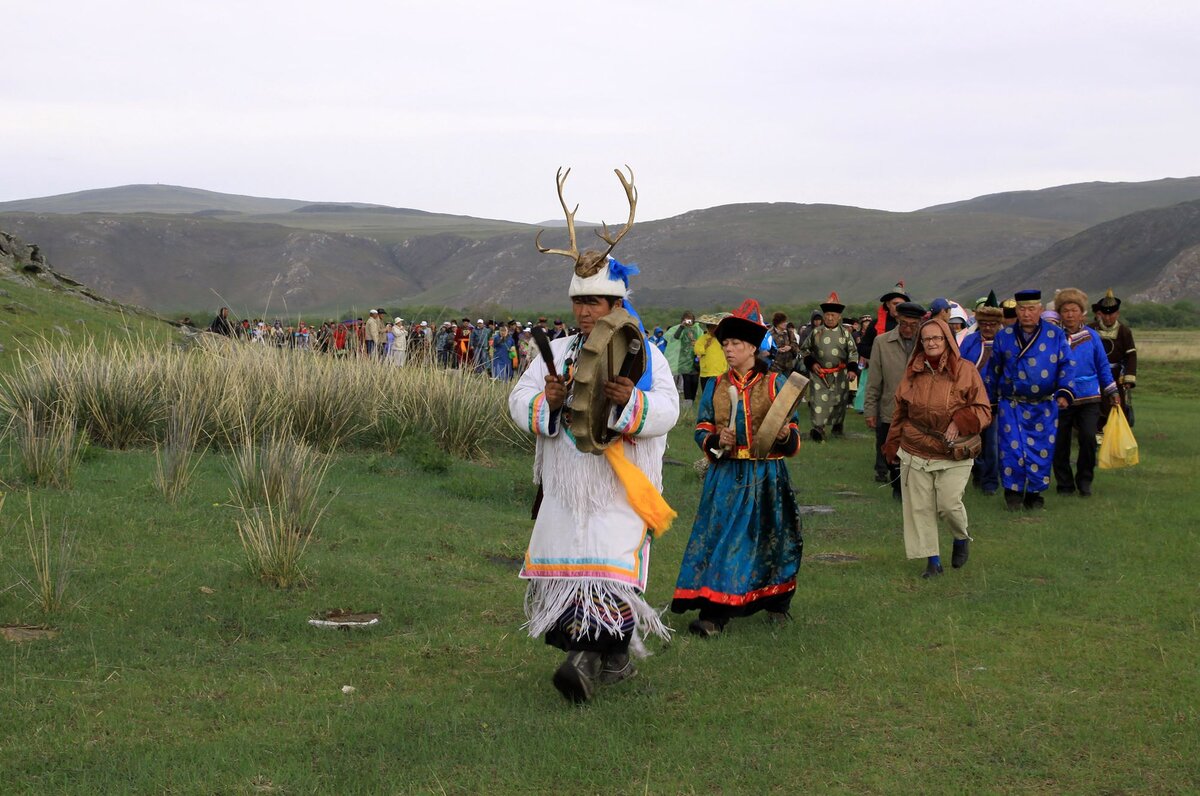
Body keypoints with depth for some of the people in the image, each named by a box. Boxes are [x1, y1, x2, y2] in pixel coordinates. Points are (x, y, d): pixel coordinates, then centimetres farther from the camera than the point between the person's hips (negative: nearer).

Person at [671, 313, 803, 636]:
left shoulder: (775, 382, 2)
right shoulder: (716, 386, 9)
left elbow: (793, 430, 2)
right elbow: (701, 428, 9)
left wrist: (785, 435, -20)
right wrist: (716, 440, -12)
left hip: (765, 475, -1)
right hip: (726, 475, 1)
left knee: (771, 537, 7)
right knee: (719, 537, -7)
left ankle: (776, 604, 27)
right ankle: (713, 614, -9)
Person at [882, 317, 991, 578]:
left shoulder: (965, 370, -4)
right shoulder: (913, 371, 6)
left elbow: (983, 410, -3)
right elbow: (900, 411, 15)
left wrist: (960, 422, -19)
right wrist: (893, 444, 16)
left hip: (954, 455, -3)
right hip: (915, 453, 3)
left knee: (949, 503, -9)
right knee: (920, 507, 0)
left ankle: (962, 538, 24)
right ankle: (932, 560, 12)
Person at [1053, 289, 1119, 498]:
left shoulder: (1091, 336, 4)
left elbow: (1103, 365, 12)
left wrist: (1112, 392, 14)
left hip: (1089, 396, 1)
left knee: (1088, 438, -12)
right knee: (1060, 443, 4)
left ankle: (1084, 481, 6)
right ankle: (1064, 484, 20)